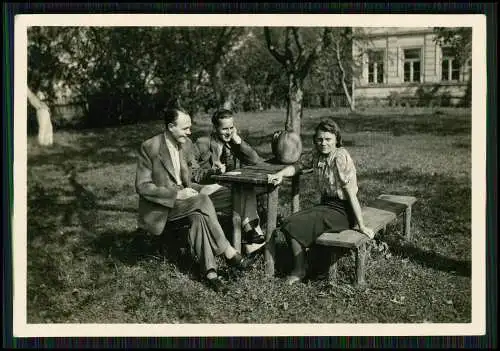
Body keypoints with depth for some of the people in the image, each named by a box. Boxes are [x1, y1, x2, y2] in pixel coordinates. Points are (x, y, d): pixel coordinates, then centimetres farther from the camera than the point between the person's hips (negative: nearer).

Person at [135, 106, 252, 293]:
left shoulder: (186, 143, 5)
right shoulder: (149, 147, -14)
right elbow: (142, 186, -16)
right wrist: (177, 194, -23)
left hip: (182, 195, 5)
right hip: (159, 208, -5)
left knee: (199, 216, -30)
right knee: (202, 199, -29)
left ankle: (209, 270, -29)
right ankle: (228, 251, -22)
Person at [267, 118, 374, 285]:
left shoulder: (341, 157, -19)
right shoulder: (318, 155, 4)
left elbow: (351, 192, -21)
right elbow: (299, 165, 17)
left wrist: (361, 226, -19)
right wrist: (280, 174, -4)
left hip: (342, 210, -8)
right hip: (326, 204, 8)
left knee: (295, 226, -15)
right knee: (287, 223, -4)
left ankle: (300, 271, 7)